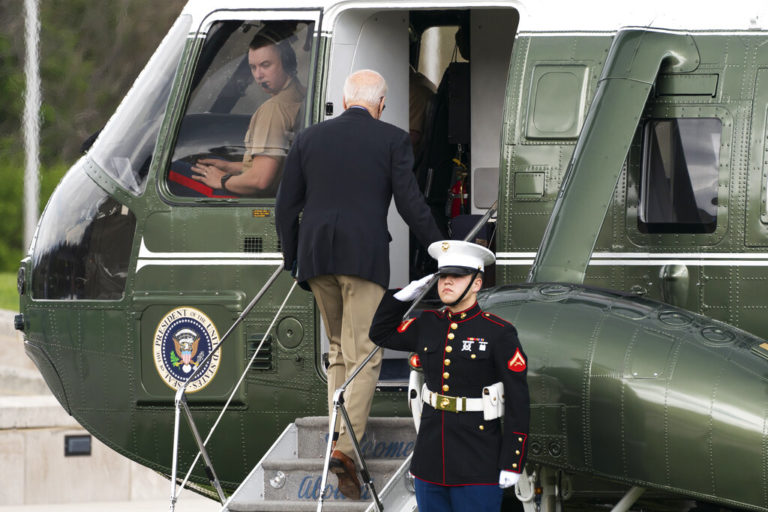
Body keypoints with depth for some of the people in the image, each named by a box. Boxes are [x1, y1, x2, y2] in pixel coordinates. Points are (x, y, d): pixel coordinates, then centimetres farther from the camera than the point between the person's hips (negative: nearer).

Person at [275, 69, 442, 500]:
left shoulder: (309, 139, 11)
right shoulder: (392, 139, 1)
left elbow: (287, 206, 12)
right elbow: (410, 202, -3)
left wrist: (291, 258, 22)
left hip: (316, 254, 4)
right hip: (365, 254, -4)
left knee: (338, 348, 20)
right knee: (363, 354, -5)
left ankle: (339, 431, 17)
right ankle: (346, 445, -19)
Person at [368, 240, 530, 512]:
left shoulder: (499, 333, -9)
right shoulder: (428, 325, 7)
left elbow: (518, 402, -9)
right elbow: (381, 334, 23)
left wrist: (512, 464, -12)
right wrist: (403, 296, 7)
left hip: (477, 467, -6)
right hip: (430, 463, 6)